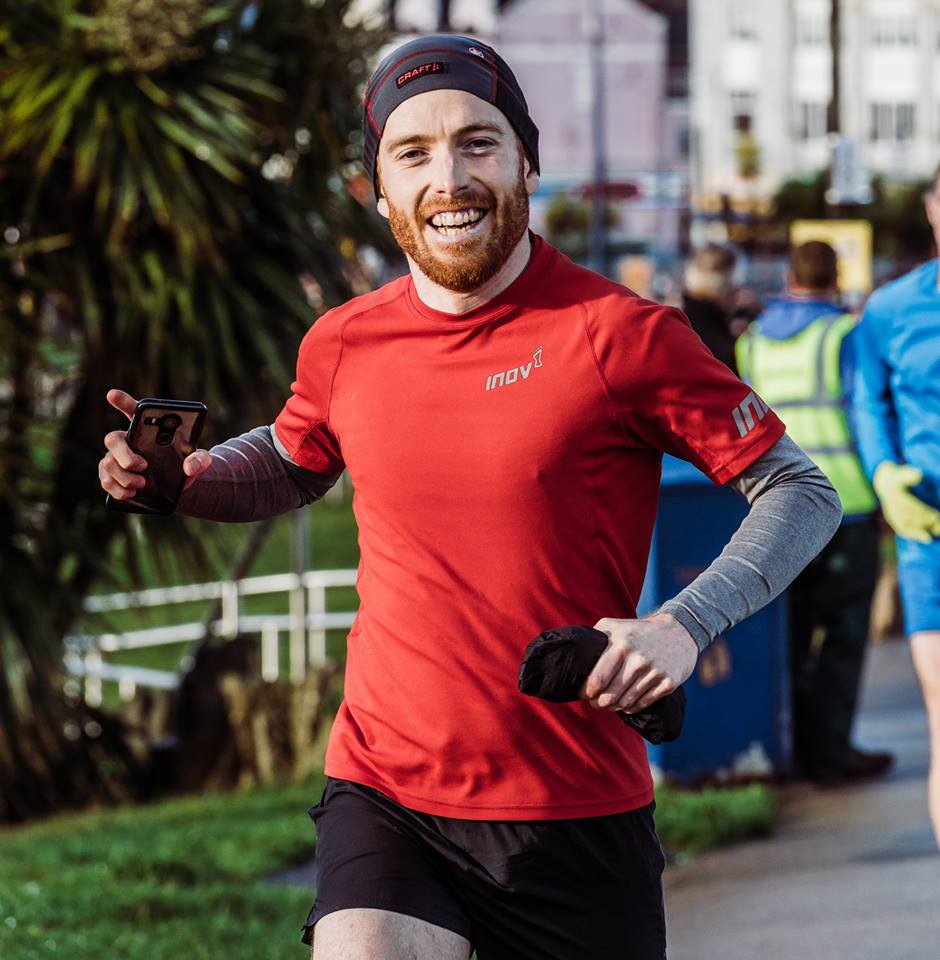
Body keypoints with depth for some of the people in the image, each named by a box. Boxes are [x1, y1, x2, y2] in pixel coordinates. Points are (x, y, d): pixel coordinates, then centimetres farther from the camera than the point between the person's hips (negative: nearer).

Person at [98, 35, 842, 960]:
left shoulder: (620, 332, -7)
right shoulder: (344, 345, 5)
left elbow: (802, 492, -3)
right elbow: (290, 465, 28)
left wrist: (682, 626, -17)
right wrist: (181, 476, 7)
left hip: (578, 813, -1)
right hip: (385, 793, 2)